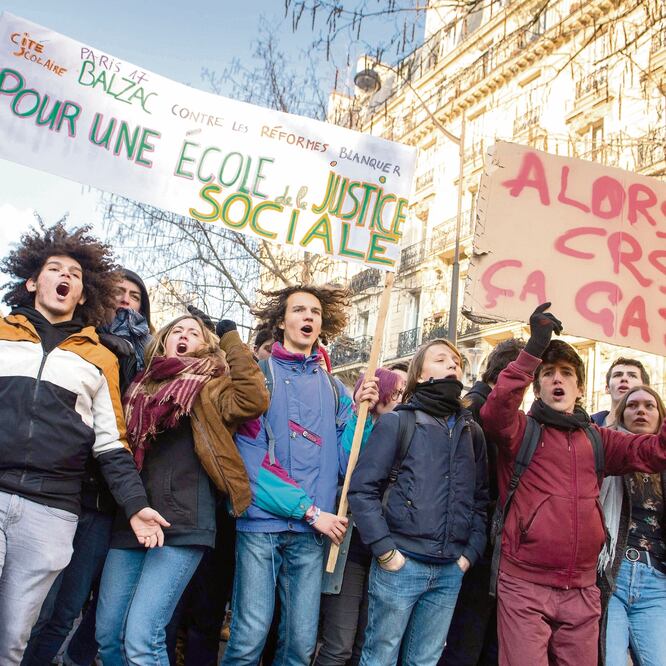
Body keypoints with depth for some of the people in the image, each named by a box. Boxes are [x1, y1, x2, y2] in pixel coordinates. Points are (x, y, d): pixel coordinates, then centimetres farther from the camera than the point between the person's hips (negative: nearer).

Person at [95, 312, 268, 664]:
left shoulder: (210, 388, 6)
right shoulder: (141, 385, 19)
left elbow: (252, 400, -14)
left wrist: (231, 338, -6)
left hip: (182, 520, -5)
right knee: (107, 635, 9)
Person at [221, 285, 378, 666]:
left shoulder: (334, 388, 13)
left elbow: (347, 464, 8)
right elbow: (252, 458, -7)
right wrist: (310, 510, -10)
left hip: (312, 532, 3)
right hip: (262, 523, -3)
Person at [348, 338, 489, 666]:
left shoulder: (472, 432, 13)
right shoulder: (397, 422, -3)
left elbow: (480, 498, 14)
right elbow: (362, 488, -9)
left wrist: (470, 552, 4)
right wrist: (385, 550, -13)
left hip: (450, 571, 4)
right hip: (401, 564, -4)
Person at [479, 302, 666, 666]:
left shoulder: (596, 438, 14)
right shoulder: (521, 429, 1)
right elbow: (493, 413, -21)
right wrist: (533, 350, -26)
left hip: (582, 588, 4)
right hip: (524, 584, -4)